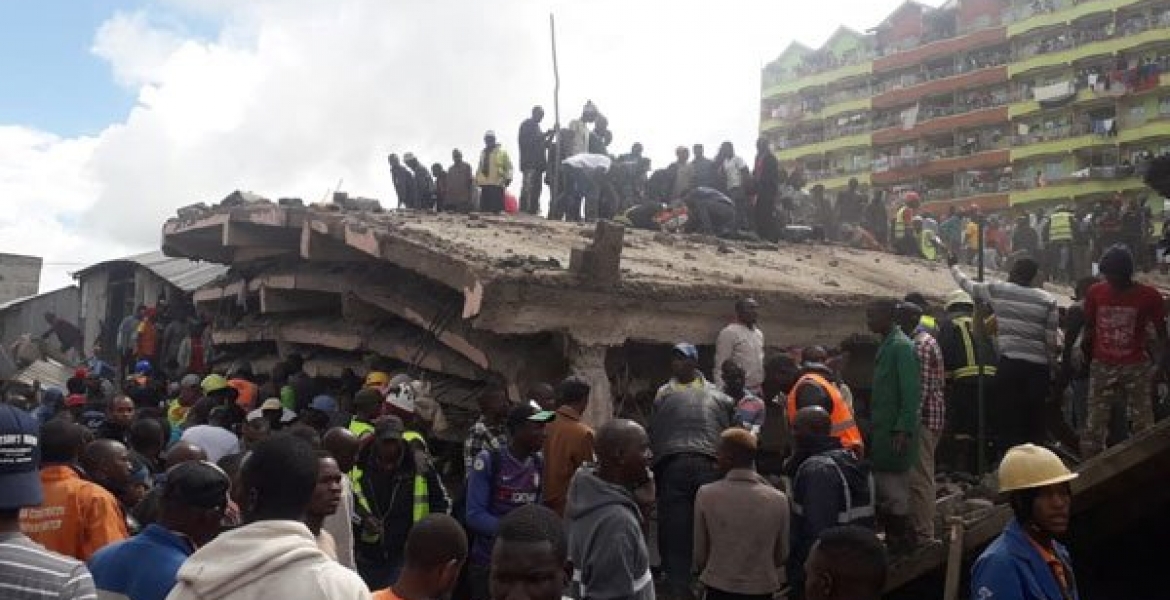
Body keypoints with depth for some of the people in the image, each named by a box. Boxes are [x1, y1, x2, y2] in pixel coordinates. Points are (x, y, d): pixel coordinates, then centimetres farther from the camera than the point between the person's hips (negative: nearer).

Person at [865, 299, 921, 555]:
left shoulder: (901, 346, -15)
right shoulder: (887, 345, 14)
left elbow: (911, 392, -20)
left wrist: (903, 430, -22)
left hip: (895, 431, -9)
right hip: (883, 429, 9)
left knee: (894, 488, -1)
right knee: (883, 485, 13)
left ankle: (900, 539, 9)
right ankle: (893, 537, 21)